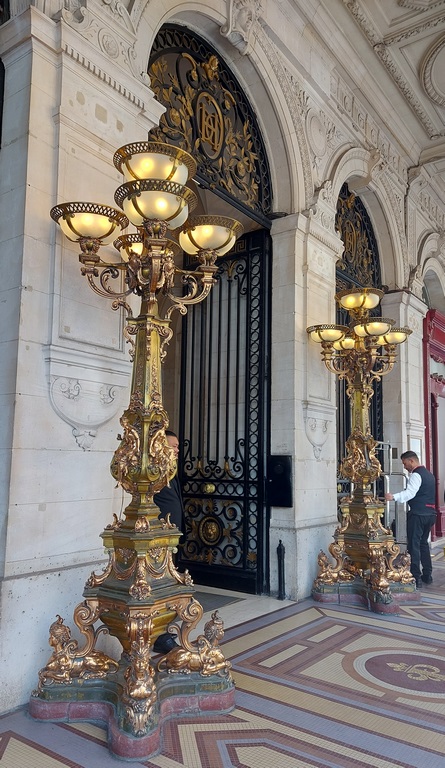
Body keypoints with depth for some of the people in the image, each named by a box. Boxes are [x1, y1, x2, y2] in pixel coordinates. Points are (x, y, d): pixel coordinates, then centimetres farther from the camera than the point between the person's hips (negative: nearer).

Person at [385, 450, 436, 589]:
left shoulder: (416, 475, -13)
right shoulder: (429, 474, 17)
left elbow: (410, 492, -29)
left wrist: (394, 497, -40)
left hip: (418, 514, -9)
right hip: (430, 513, 9)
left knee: (414, 545, -5)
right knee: (423, 543, 19)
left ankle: (416, 578, -5)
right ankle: (427, 575, 23)